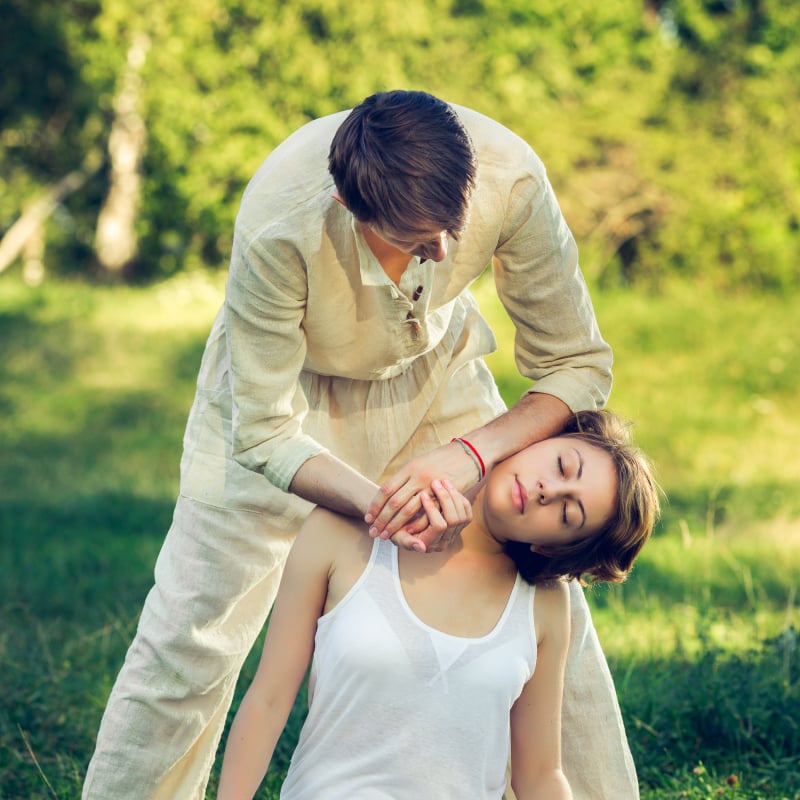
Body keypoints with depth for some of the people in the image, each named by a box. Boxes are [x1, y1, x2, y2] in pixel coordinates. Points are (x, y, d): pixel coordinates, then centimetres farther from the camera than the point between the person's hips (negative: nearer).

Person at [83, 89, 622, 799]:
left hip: (434, 368, 3)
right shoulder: (279, 224, -40)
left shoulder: (510, 177, -34)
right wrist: (380, 505, -46)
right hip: (286, 382, -2)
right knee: (190, 633, -4)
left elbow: (579, 365, -21)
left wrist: (471, 453, -38)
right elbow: (264, 435, -29)